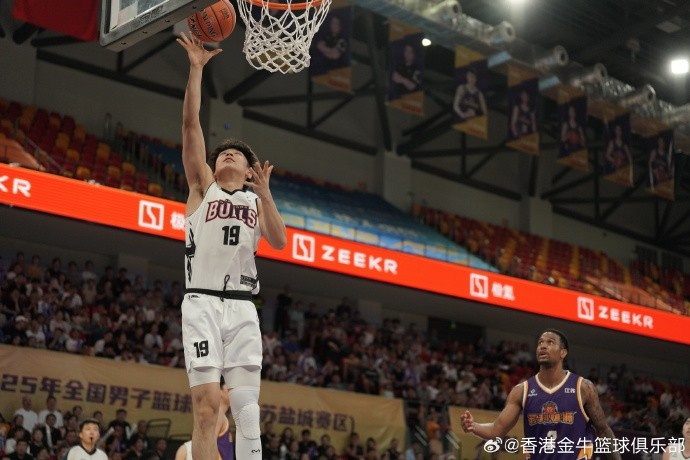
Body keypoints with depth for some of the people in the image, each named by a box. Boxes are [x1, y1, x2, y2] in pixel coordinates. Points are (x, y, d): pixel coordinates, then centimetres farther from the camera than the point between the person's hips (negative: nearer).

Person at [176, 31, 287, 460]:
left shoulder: (256, 201, 18)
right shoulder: (203, 185, 13)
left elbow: (280, 243, 0)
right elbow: (191, 124, 3)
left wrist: (264, 193, -9)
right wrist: (196, 68, -2)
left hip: (242, 307, 2)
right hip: (202, 302, -2)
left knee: (247, 407, -4)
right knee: (206, 404, -11)